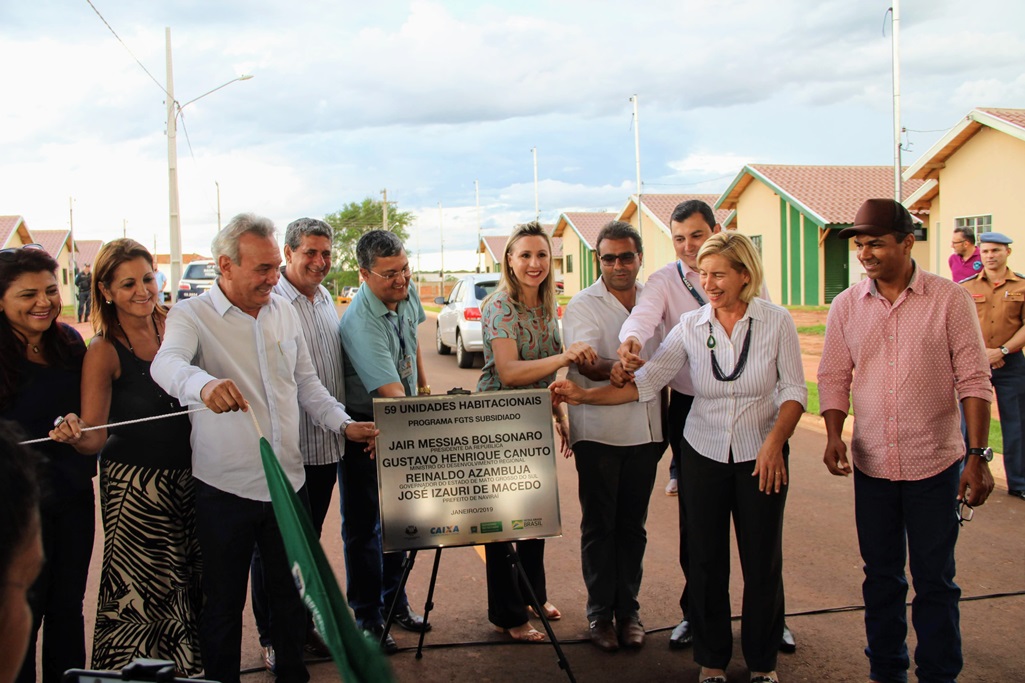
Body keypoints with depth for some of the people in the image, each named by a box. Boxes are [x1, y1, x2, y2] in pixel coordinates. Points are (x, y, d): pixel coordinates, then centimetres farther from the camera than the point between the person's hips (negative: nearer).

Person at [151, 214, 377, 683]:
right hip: (225, 489, -5)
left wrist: (344, 424, 2)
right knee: (223, 603, 9)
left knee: (292, 592, 17)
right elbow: (166, 363, -31)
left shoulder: (283, 311, 7)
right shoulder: (192, 316, -10)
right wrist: (203, 384, -53)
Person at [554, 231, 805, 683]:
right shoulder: (690, 327, -2)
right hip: (704, 455, 1)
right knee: (706, 560, 7)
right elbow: (645, 382, -7)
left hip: (762, 457, -1)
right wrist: (585, 396, -17)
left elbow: (794, 389, -3)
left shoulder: (776, 321, -6)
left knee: (762, 560, 6)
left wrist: (775, 442, -17)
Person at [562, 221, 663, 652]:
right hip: (597, 432, -4)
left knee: (632, 524, 11)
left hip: (644, 431, 4)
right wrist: (618, 368, -39)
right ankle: (600, 612, 15)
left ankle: (628, 609, 21)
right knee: (599, 524, 4)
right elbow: (585, 363, -19)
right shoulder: (582, 306, -4)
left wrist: (664, 422, 17)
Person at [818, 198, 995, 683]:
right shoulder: (846, 306, 2)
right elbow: (833, 377, 6)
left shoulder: (949, 300, -7)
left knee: (935, 581, 7)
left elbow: (973, 380, -6)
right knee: (881, 576, 15)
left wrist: (978, 455, -10)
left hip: (935, 462, -3)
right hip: (872, 464, 3)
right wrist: (834, 434, -9)